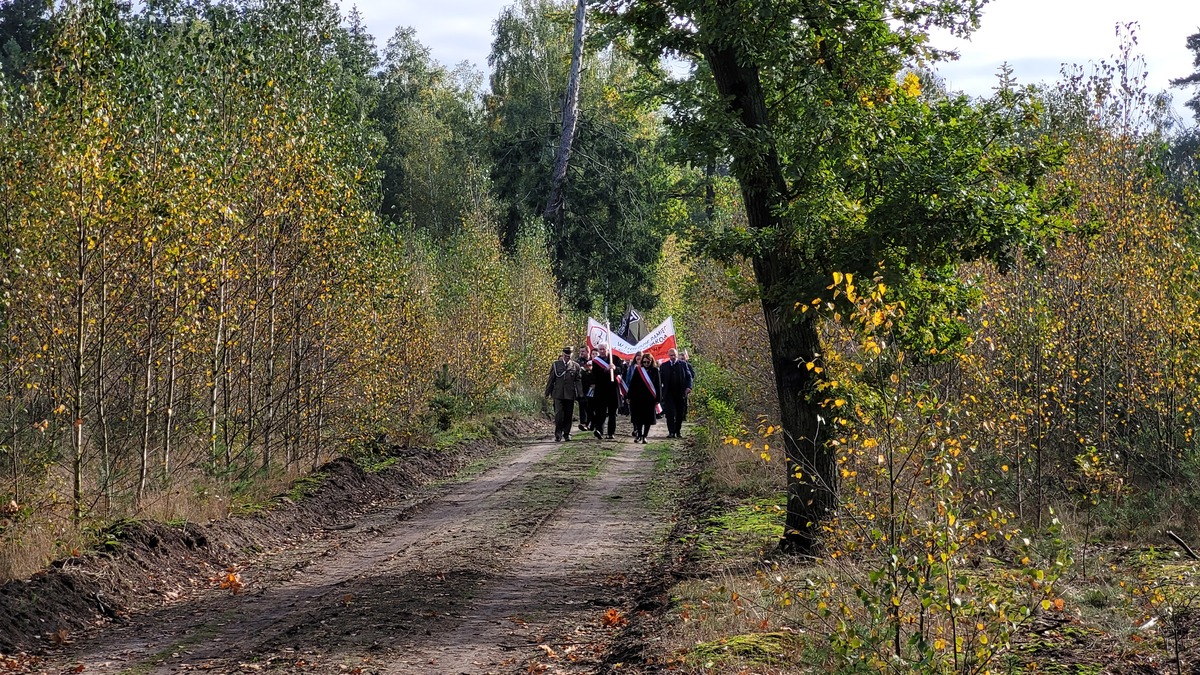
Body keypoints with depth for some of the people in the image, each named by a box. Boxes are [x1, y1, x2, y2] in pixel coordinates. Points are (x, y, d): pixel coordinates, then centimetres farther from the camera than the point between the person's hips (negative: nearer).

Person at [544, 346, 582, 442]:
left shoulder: (575, 366, 7)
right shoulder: (555, 364, 6)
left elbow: (578, 381, 7)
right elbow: (551, 379, 9)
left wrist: (579, 394, 1)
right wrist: (547, 392, 9)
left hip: (570, 394, 1)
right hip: (558, 394, -1)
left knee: (568, 415, 6)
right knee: (559, 414, -10)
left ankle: (566, 434, 17)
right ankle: (558, 434, -5)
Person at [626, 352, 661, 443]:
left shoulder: (655, 371, 0)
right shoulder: (637, 370, 1)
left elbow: (658, 385, 1)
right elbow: (632, 384, 2)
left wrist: (658, 398, -3)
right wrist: (630, 397, -2)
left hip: (650, 398, 0)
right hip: (638, 397, 0)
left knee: (648, 419, 1)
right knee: (639, 418, 3)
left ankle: (644, 436, 9)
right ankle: (639, 435, 14)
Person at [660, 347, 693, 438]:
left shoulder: (683, 364, 6)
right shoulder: (664, 366, 6)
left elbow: (689, 376, 5)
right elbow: (660, 379, 5)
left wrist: (688, 387, -9)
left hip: (681, 393, 1)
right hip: (669, 393, -1)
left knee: (680, 413, 6)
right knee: (670, 413, -5)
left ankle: (678, 431, 18)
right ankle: (671, 432, -3)